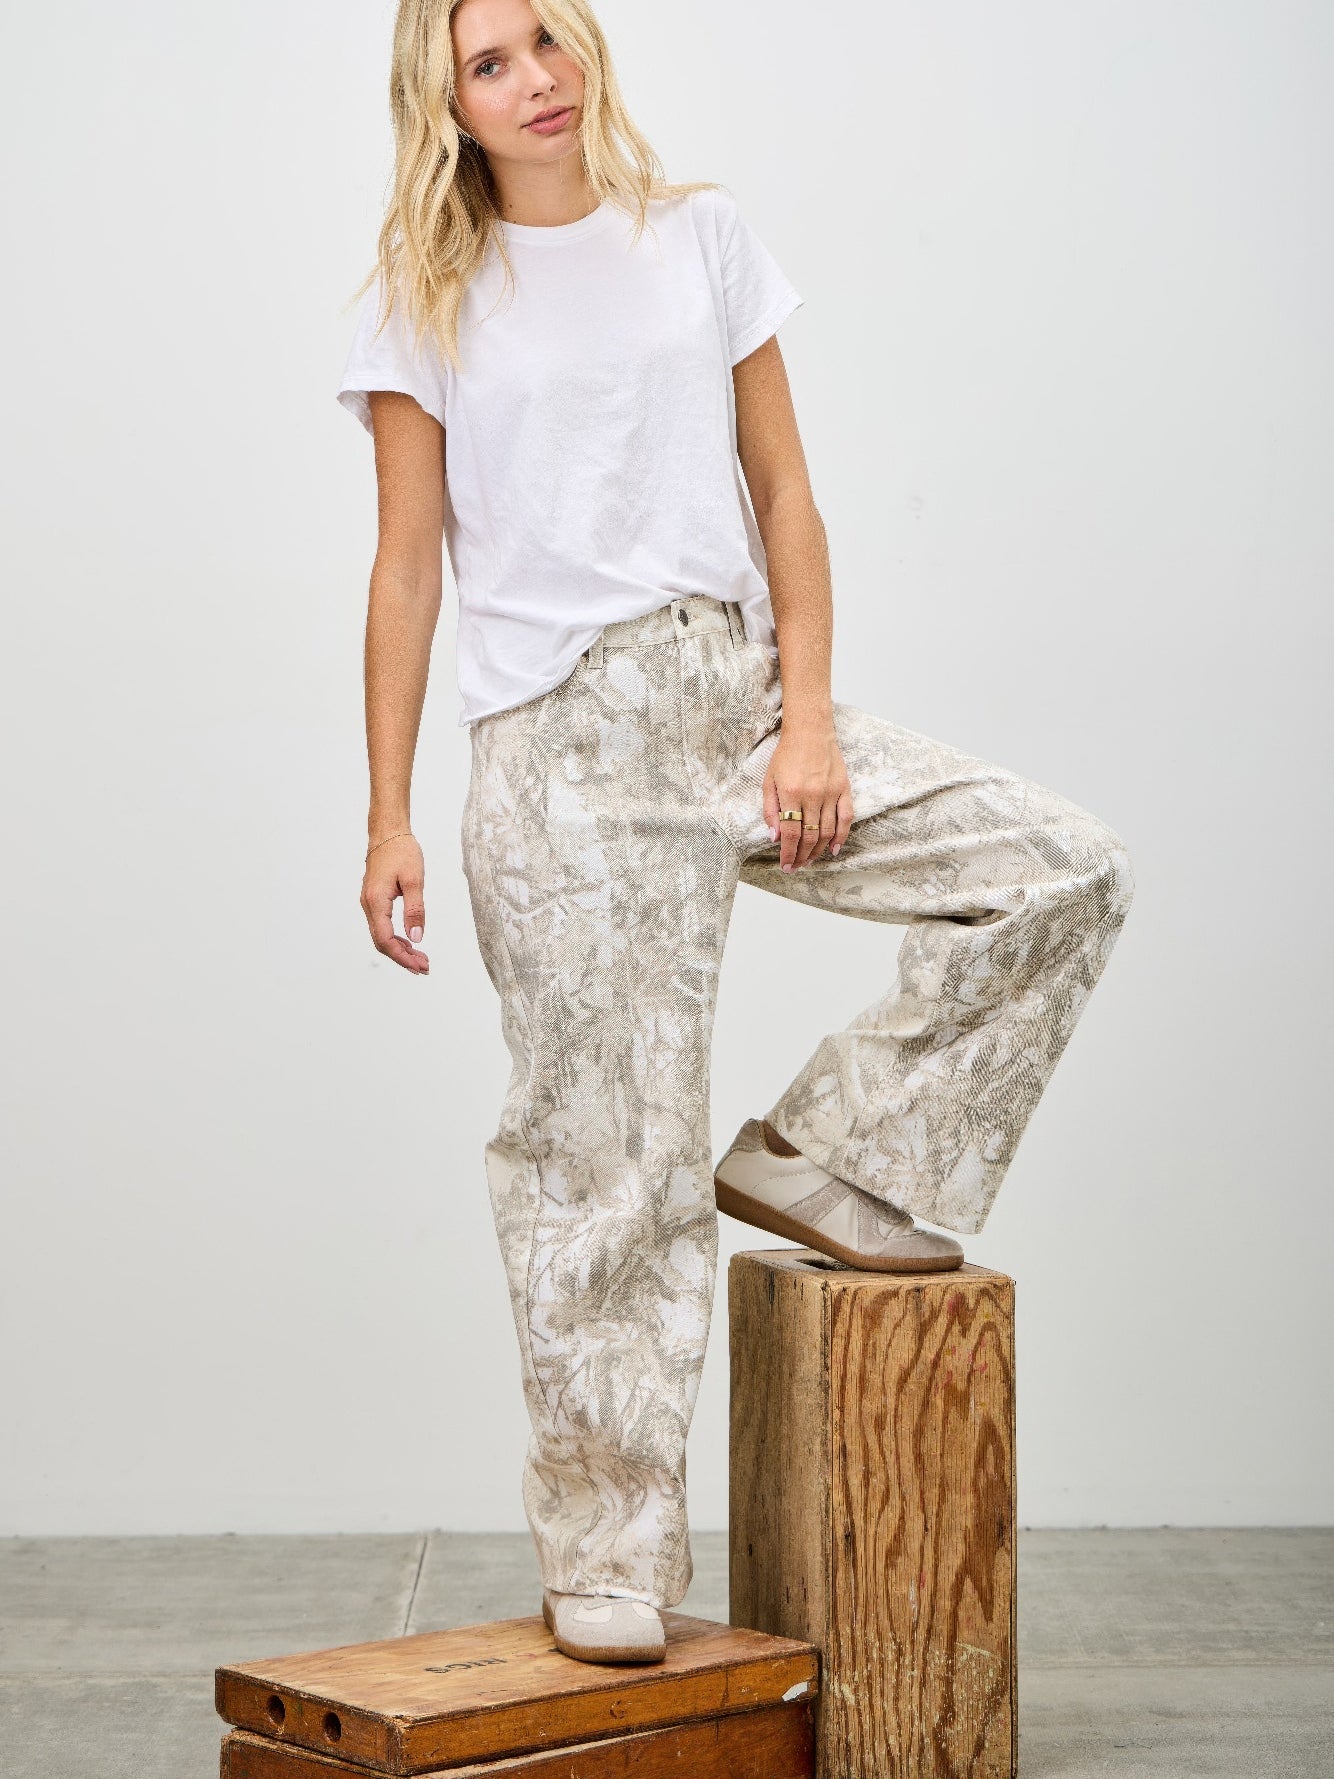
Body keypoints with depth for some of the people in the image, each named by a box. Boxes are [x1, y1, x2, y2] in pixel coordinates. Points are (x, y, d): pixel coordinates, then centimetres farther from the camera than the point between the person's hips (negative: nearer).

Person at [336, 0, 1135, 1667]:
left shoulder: (701, 237, 10)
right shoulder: (424, 304, 4)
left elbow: (784, 495, 8)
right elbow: (406, 569, 2)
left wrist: (809, 714, -4)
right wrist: (387, 821, -2)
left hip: (736, 693, 4)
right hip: (562, 746, -3)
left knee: (1067, 869, -8)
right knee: (609, 1154, -3)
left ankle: (824, 1158, 4)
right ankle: (607, 1552, 8)